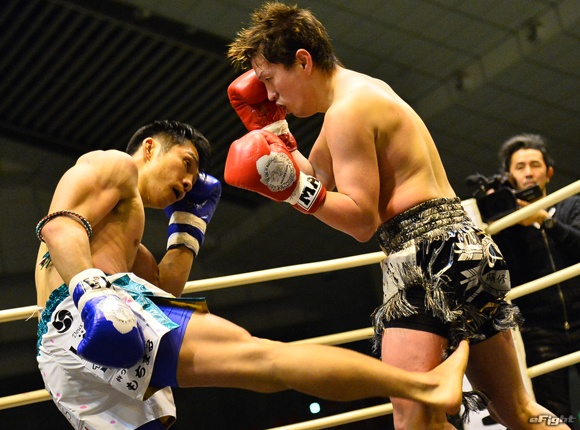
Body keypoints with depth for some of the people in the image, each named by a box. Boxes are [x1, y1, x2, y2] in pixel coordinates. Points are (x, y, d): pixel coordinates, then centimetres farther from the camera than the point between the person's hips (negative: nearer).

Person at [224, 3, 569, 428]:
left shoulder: (347, 111, -10)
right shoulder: (367, 89, 19)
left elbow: (362, 220, -14)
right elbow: (318, 181, 25)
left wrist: (295, 188, -22)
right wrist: (273, 129, 20)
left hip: (429, 250, -10)